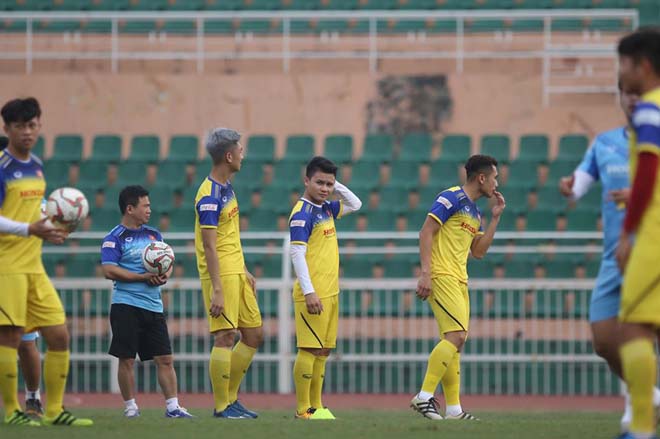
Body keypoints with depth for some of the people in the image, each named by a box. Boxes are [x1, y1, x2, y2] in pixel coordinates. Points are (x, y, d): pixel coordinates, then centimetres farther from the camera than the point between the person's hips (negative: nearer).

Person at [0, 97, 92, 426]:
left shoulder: (36, 167, 14)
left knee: (59, 335, 5)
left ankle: (54, 410, 12)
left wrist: (54, 226, 9)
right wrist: (30, 230, -28)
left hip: (33, 266, 8)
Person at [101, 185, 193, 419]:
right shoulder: (115, 239, -5)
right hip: (126, 306, -5)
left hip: (153, 306, 5)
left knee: (165, 359, 0)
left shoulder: (154, 234, 15)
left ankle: (172, 406, 3)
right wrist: (144, 277, -15)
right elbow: (109, 270, -15)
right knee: (126, 360, -1)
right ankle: (130, 406, 10)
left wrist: (165, 275, -3)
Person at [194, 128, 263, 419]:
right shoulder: (209, 196, -16)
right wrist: (216, 290, -23)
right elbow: (209, 247, -20)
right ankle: (222, 406, -2)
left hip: (237, 273, 10)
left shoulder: (227, 188, 13)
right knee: (225, 338, -8)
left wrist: (245, 272, 23)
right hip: (221, 275, -10)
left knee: (254, 335, 11)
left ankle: (231, 398, 19)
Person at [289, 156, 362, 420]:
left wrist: (336, 186, 12)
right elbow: (297, 253, -18)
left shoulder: (326, 209, 13)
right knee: (309, 349, -8)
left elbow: (355, 205, 30)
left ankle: (316, 406, 17)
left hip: (330, 293, 9)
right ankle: (303, 410, -6)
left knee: (323, 351, 11)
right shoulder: (302, 214, -11)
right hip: (313, 294, -9)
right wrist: (309, 292, -23)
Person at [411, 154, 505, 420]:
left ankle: (453, 408, 7)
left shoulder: (475, 212, 20)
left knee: (454, 342, 7)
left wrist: (495, 218, 16)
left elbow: (478, 251, 21)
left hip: (459, 280, 10)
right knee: (456, 336, -20)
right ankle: (424, 396, -21)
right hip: (441, 276, -10)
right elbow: (426, 232, -13)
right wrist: (425, 273, -20)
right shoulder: (452, 198, -8)